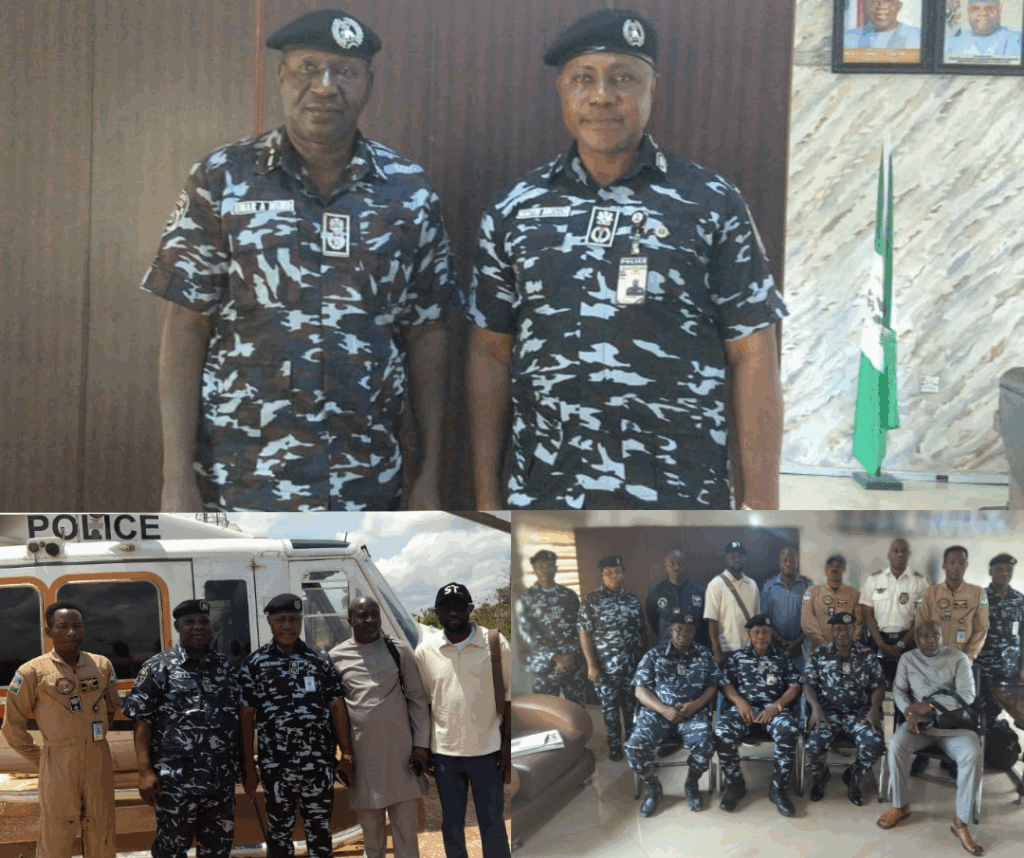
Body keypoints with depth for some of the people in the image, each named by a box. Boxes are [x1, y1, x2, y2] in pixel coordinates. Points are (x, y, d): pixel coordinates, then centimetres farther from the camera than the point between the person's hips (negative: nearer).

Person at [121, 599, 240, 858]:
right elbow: (142, 721, -8)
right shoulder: (159, 667, -4)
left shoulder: (225, 666, 11)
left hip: (221, 778, 5)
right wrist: (145, 771, -16)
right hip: (177, 780, -5)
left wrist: (243, 764, 13)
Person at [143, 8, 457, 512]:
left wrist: (430, 472, 5)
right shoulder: (221, 182, -3)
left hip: (367, 487, 2)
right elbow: (185, 330, -4)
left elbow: (425, 337, 6)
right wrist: (177, 476, -9)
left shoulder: (411, 194, 3)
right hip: (240, 485, -2)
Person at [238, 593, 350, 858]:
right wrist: (248, 766, -2)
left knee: (320, 830, 8)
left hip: (319, 764, 1)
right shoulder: (254, 664, 2)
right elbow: (246, 717, 2)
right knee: (279, 831, 9)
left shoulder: (319, 658, 6)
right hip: (275, 765, -1)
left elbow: (337, 708, 6)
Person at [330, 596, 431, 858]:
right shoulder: (337, 657, 3)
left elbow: (417, 699, 5)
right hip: (362, 750, 0)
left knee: (406, 818, 2)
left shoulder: (399, 650, 3)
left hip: (400, 747, 0)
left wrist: (421, 745, -1)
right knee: (370, 820, 9)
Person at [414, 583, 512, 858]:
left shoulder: (495, 643, -3)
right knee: (451, 825, 12)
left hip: (487, 750, -2)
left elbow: (510, 695, 1)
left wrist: (507, 742, -3)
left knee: (493, 825, 3)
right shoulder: (426, 650, 1)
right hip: (444, 752, 2)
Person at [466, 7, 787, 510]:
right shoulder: (513, 211, 6)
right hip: (543, 503, 2)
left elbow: (752, 359, -2)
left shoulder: (713, 205, -1)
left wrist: (760, 508, -6)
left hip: (679, 507, -2)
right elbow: (491, 355, 9)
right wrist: (487, 496, 5)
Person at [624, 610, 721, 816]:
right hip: (657, 712, 0)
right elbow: (640, 689, 0)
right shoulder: (655, 654, 5)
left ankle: (692, 784, 2)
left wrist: (695, 705, -13)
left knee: (705, 745, -31)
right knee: (634, 747, -27)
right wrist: (664, 709, -15)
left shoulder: (704, 655, 10)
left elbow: (712, 686, 8)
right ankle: (652, 787, 3)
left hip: (693, 713, 0)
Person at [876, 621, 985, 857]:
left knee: (973, 754, -33)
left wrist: (928, 706, -16)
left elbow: (967, 695, -8)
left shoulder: (959, 658, 1)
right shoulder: (908, 659, 10)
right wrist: (909, 713, -17)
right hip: (919, 721, 2)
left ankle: (961, 821, -23)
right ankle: (901, 805, -9)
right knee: (896, 745, -31)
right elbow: (898, 691, 5)